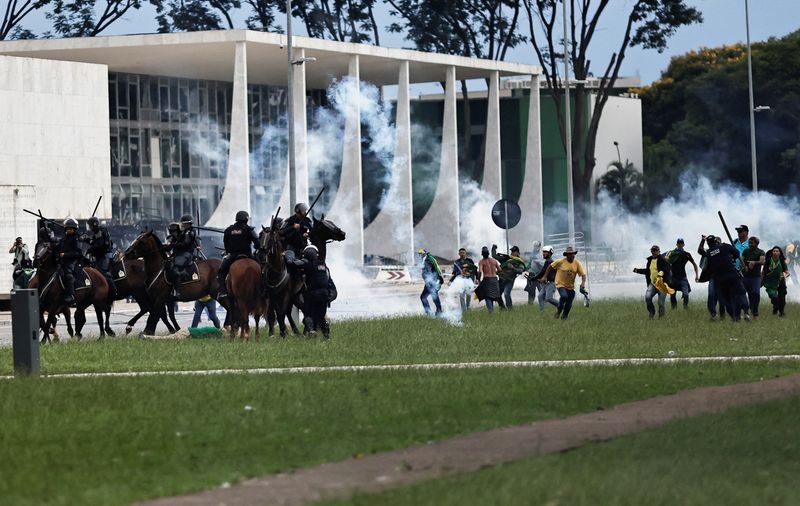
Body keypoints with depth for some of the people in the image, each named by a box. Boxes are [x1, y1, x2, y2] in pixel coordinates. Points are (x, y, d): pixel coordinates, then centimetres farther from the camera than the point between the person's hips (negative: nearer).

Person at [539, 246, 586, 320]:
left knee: (569, 305, 5)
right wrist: (545, 277, 1)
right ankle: (558, 310, -2)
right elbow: (550, 266, 1)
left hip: (571, 286, 3)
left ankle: (564, 316, 30)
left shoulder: (577, 263, -7)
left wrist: (583, 283, -28)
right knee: (564, 296, -29)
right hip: (561, 284, -3)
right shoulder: (560, 262, -12)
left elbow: (583, 274, -10)